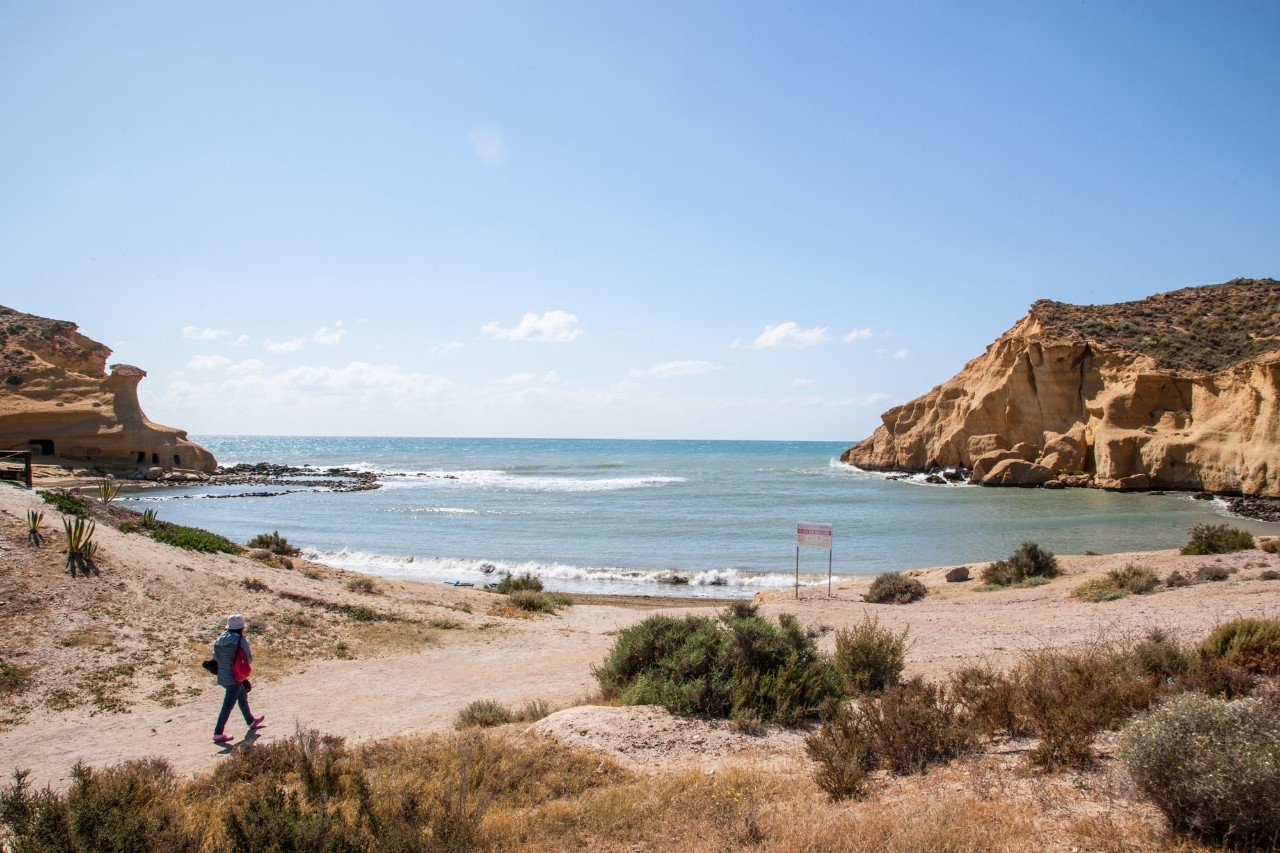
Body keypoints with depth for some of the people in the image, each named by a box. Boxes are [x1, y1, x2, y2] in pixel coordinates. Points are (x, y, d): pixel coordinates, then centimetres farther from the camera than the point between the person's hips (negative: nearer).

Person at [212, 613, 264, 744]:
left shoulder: (220, 640, 1)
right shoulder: (241, 641, -18)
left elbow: (216, 657, 5)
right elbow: (248, 659, -13)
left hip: (222, 676, 8)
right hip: (235, 677, -8)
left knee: (243, 695, 26)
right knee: (228, 706, -1)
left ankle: (251, 721, 42)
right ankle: (218, 734, 0)